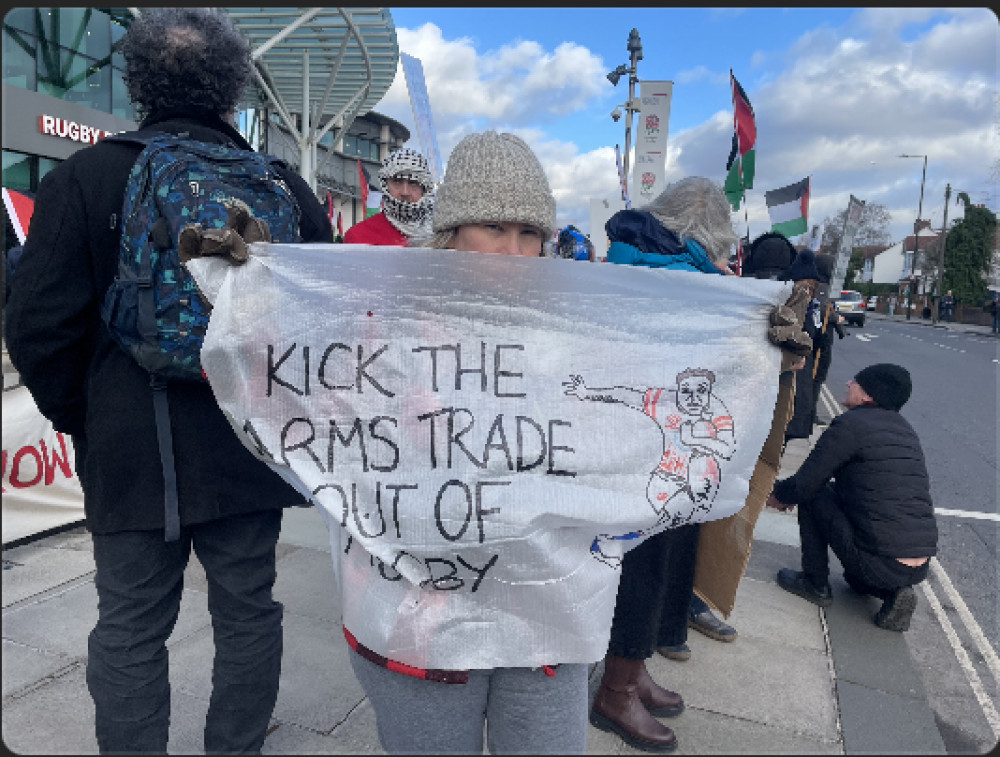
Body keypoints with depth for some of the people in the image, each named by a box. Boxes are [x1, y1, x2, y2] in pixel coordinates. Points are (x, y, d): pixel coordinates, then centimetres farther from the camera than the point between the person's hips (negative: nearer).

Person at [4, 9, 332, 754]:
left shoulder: (82, 179, -5)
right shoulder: (283, 185, -2)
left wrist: (81, 419, 9)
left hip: (130, 450, -1)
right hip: (251, 444, 2)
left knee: (131, 627, 14)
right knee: (247, 612, 16)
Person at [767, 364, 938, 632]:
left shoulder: (849, 425, -10)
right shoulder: (905, 429, 14)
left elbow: (804, 485, -8)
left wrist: (776, 494, 16)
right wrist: (790, 494, 27)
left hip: (877, 566, -7)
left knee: (813, 495, 6)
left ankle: (815, 584, 13)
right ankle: (893, 591, 12)